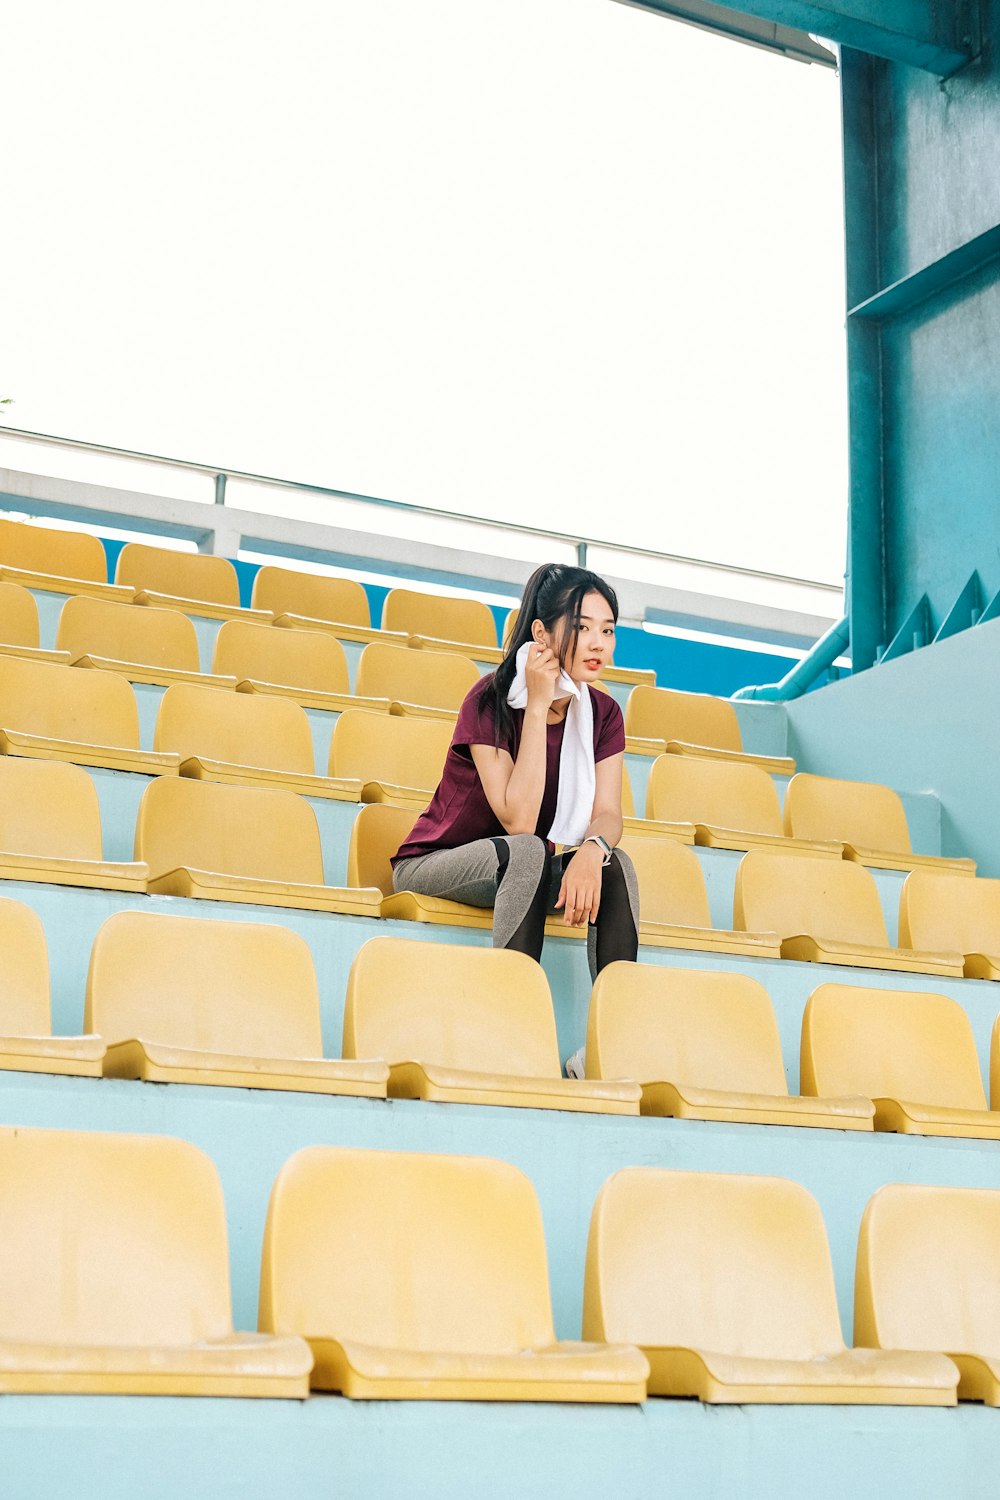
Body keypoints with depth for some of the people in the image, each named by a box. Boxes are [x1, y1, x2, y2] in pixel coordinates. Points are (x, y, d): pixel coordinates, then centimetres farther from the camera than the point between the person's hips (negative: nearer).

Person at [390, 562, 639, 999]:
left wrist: (592, 849, -38)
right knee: (526, 851, -35)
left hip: (526, 874, 5)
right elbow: (518, 821, -29)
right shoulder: (491, 700, -19)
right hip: (431, 865, -5)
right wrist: (538, 705, -29)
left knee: (615, 863, -24)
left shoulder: (603, 713, -3)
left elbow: (607, 813, -13)